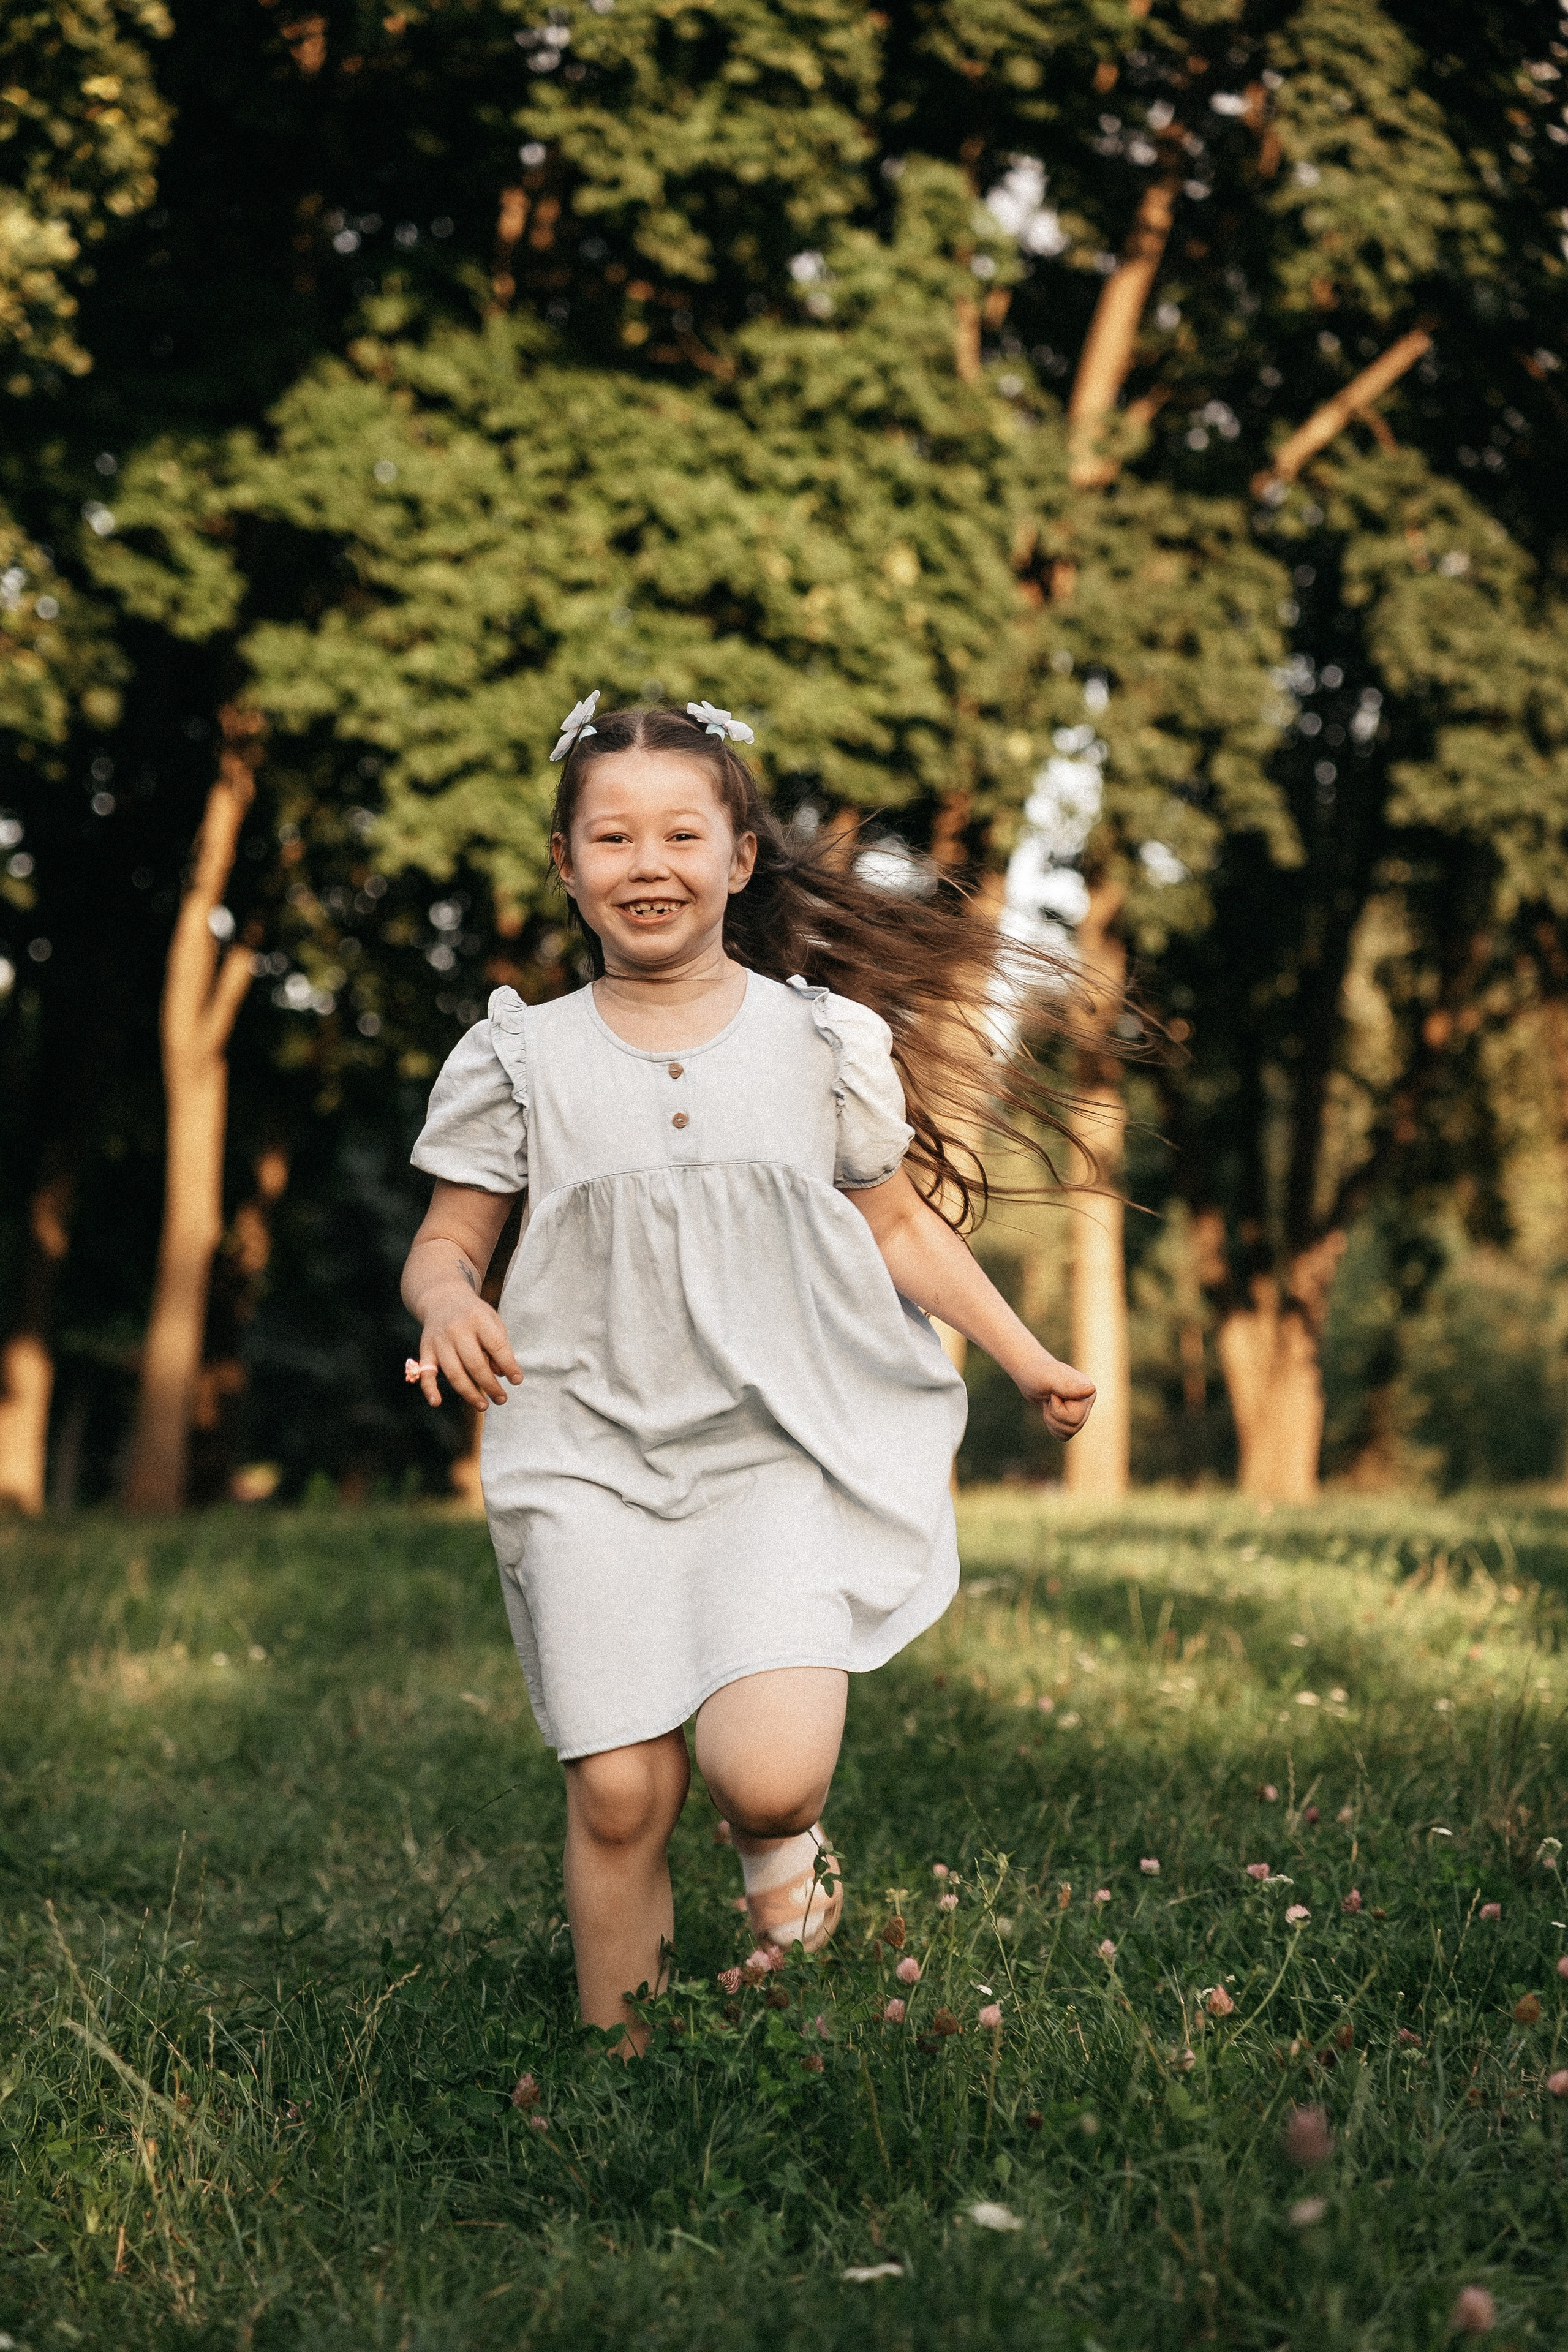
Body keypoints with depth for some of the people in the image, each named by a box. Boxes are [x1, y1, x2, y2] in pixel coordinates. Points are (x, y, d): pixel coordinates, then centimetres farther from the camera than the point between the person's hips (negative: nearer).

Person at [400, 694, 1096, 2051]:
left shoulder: (821, 1037, 6)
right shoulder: (525, 1058, 5)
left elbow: (904, 1228, 15)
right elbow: (447, 1241, 9)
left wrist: (1030, 1360, 13)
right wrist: (448, 1304, -14)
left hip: (783, 1445, -1)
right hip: (595, 1455, 1)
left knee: (764, 1772, -19)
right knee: (618, 1795, -5)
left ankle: (781, 1843, 17)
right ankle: (620, 2051, 17)